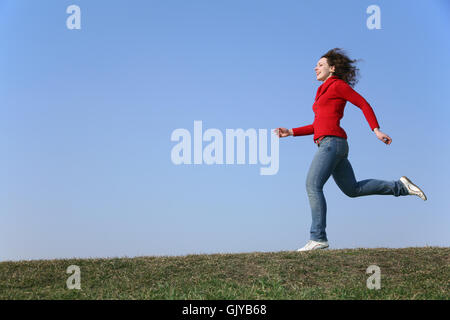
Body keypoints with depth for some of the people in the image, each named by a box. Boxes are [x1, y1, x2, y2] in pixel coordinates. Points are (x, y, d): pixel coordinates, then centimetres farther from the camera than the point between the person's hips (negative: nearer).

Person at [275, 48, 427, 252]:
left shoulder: (338, 85, 0)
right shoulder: (324, 92, 25)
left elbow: (364, 105, -3)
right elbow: (319, 125, 27)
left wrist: (376, 130, -11)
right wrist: (291, 132, 20)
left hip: (332, 142, -10)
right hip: (331, 145, 10)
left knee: (312, 185, -16)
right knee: (353, 189, 12)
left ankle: (318, 238, -19)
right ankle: (400, 186, 15)